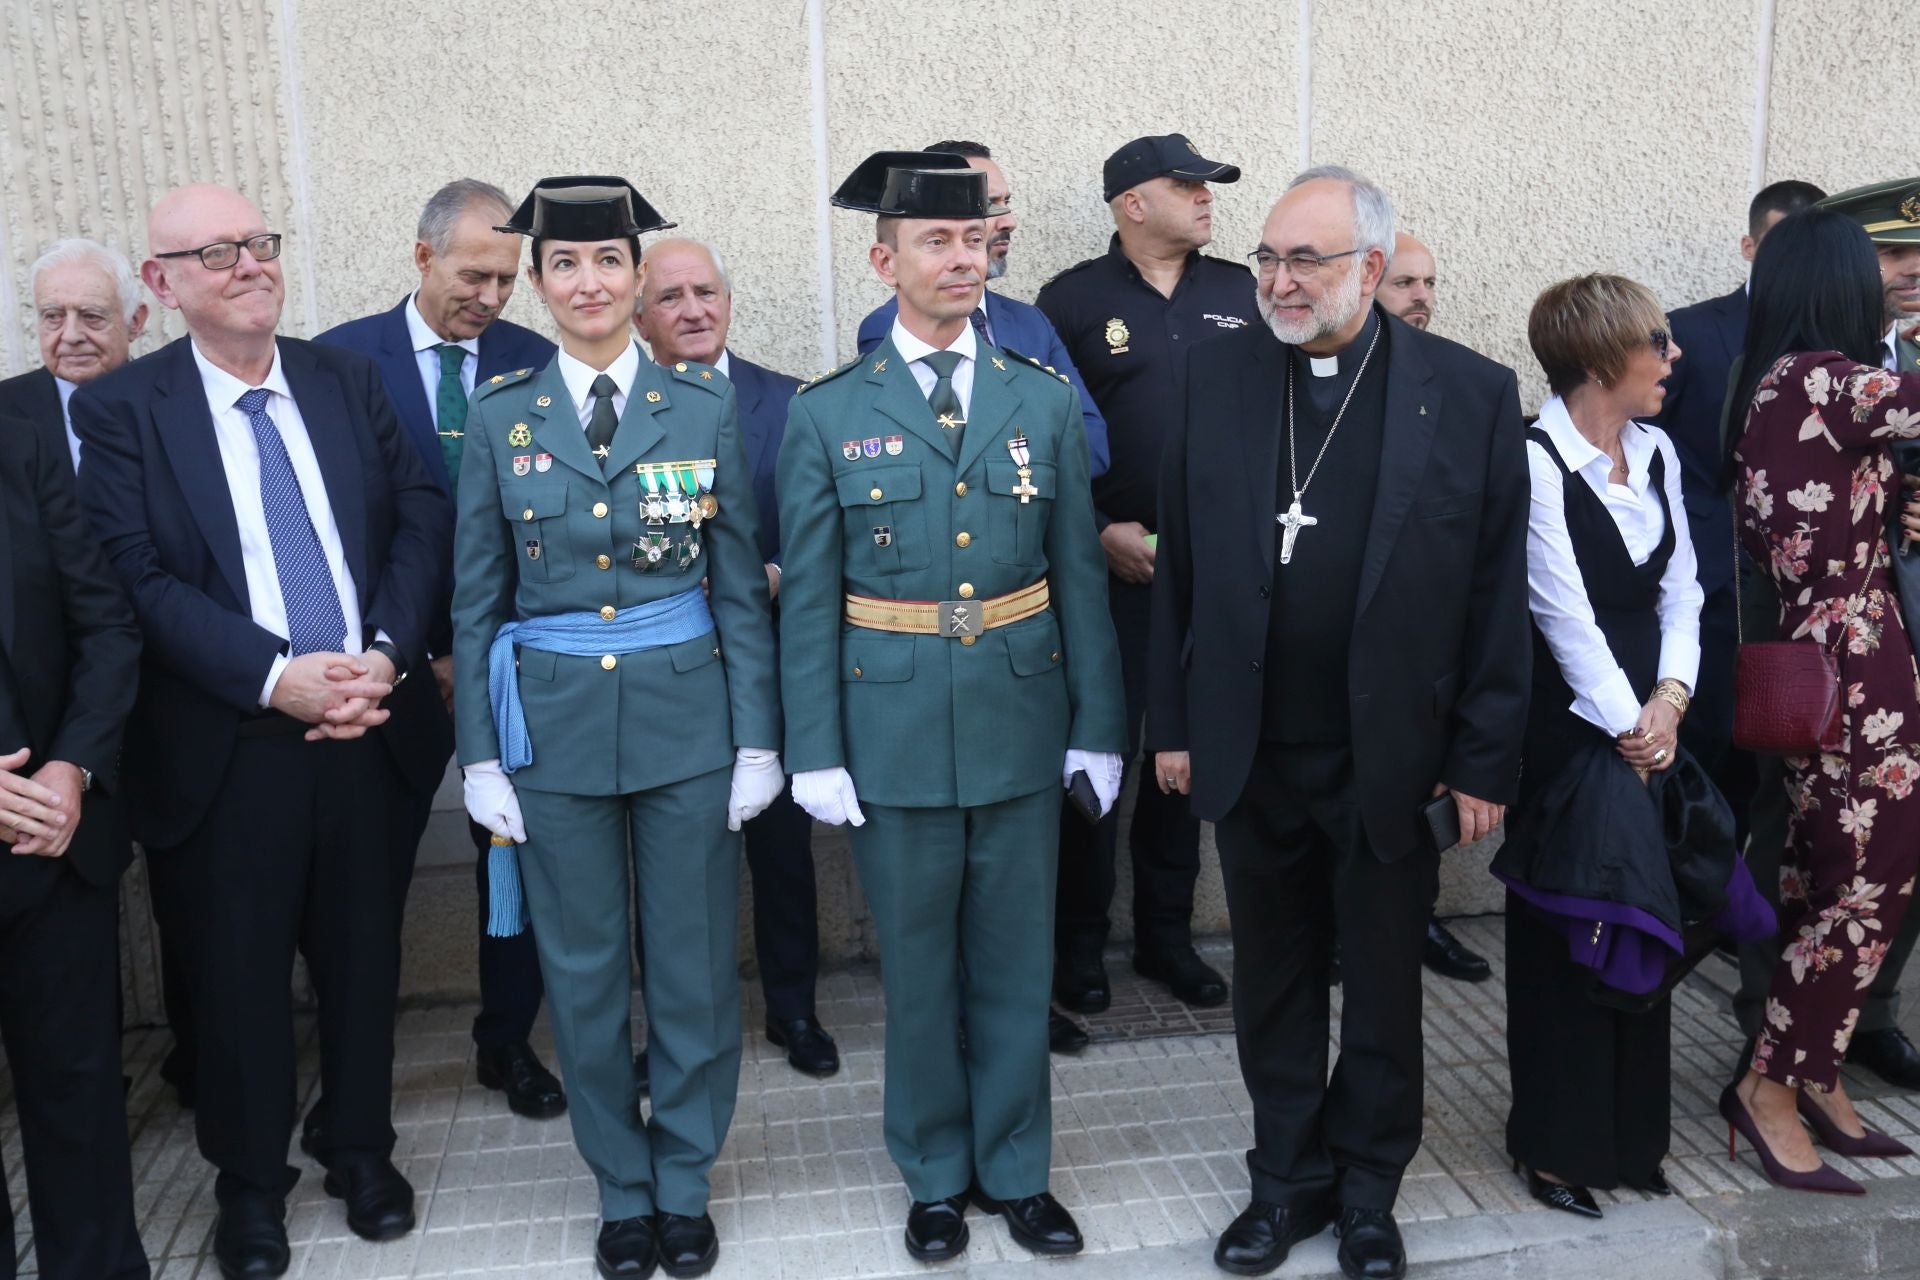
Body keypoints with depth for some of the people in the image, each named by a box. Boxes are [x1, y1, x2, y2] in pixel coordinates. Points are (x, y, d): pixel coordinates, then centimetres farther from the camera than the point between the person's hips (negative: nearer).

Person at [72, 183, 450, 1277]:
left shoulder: (349, 380, 6)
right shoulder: (120, 409, -3)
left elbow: (421, 518, 1)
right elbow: (140, 580, -11)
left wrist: (386, 656, -13)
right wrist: (277, 679, -20)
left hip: (365, 727, 3)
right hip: (227, 747, -2)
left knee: (364, 956, 14)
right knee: (240, 973, 11)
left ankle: (365, 1150, 35)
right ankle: (251, 1181, 33)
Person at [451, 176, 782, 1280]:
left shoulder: (706, 403, 0)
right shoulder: (500, 413, 2)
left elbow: (742, 583, 1)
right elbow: (477, 597, 4)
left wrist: (757, 736, -3)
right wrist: (482, 755, 1)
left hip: (687, 713, 0)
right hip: (553, 721, 1)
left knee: (694, 962, 8)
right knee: (584, 971, 11)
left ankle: (685, 1186, 29)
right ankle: (622, 1189, 30)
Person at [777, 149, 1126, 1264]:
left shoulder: (1047, 401, 3)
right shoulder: (829, 415, -2)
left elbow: (1080, 576, 3)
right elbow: (808, 599, -2)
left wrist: (1098, 726, 1)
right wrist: (817, 750, -5)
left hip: (1022, 721, 2)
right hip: (894, 726, -1)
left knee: (1016, 961, 12)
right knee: (919, 966, 12)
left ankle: (1015, 1169, 31)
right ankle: (937, 1174, 31)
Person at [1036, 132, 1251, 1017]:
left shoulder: (1241, 294, 8)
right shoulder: (1073, 299, -1)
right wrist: (1100, 531, -10)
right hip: (1110, 568, -3)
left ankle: (1167, 935, 27)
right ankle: (1080, 943, 19)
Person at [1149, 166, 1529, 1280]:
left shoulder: (1471, 392, -6)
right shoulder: (1219, 373, 0)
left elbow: (1498, 592, -5)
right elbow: (1182, 564, 2)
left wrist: (1485, 763, -6)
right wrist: (1175, 723, 3)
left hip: (1394, 761, -1)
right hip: (1254, 757, 2)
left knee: (1385, 991, 15)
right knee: (1275, 981, 16)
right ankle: (1289, 1181, 36)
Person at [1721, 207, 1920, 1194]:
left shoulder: (1763, 386, 10)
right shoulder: (1827, 378, -16)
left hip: (1805, 656, 9)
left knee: (1821, 879, 15)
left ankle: (1814, 1077, 27)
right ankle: (1771, 1084, 10)